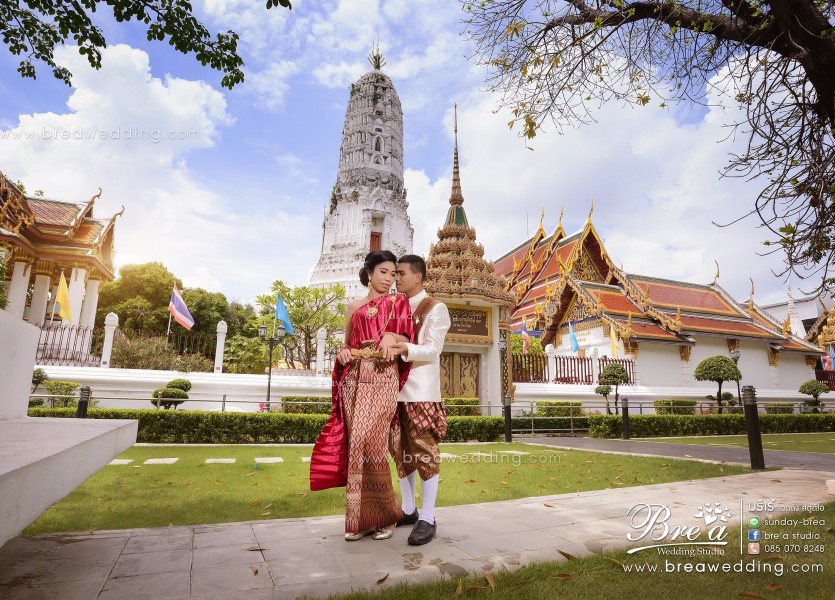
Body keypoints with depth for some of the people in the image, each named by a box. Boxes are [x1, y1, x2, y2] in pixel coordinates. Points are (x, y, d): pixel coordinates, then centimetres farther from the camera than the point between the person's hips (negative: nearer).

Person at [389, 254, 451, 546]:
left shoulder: (435, 309, -1)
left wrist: (406, 349, -29)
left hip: (421, 391, -6)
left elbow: (432, 350, -10)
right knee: (401, 451, 11)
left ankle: (427, 519, 7)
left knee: (424, 452, -2)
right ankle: (408, 510, 24)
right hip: (396, 388, 6)